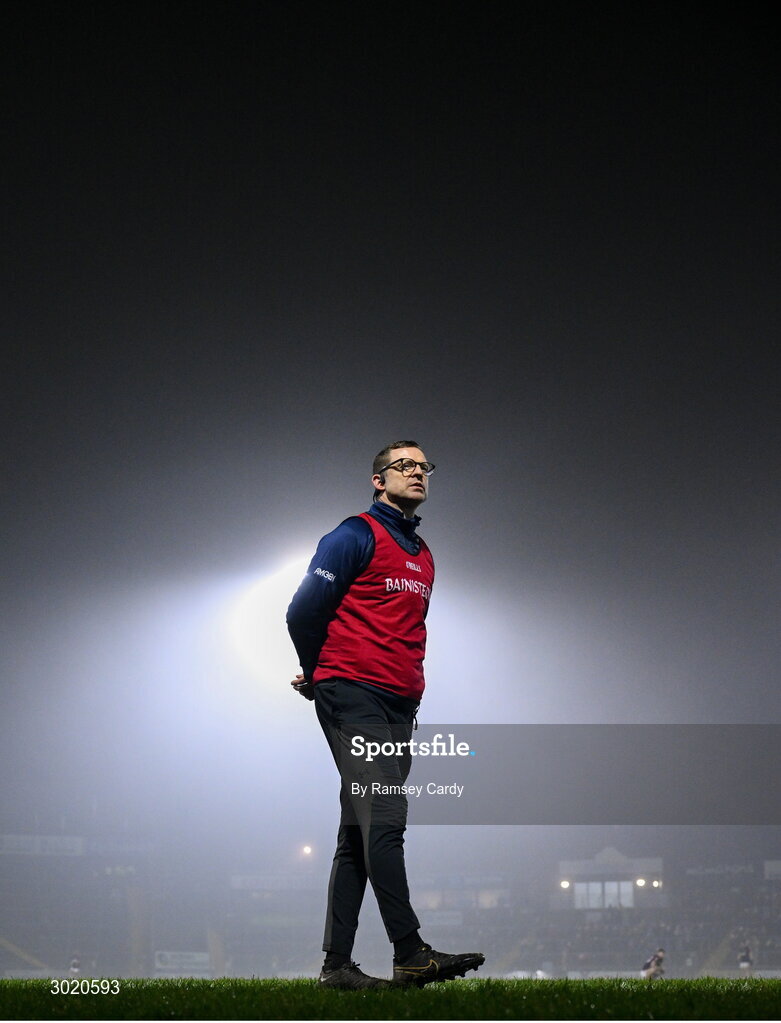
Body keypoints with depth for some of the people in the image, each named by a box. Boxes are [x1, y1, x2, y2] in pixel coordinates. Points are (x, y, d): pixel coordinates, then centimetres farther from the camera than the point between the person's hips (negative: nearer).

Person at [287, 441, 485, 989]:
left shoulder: (423, 556, 22)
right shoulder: (357, 536, -2)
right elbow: (304, 611, -5)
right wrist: (319, 676, 8)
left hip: (399, 707, 8)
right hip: (353, 698, -8)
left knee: (360, 834, 7)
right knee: (385, 819, -16)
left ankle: (337, 964, 10)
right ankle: (410, 953, -20)